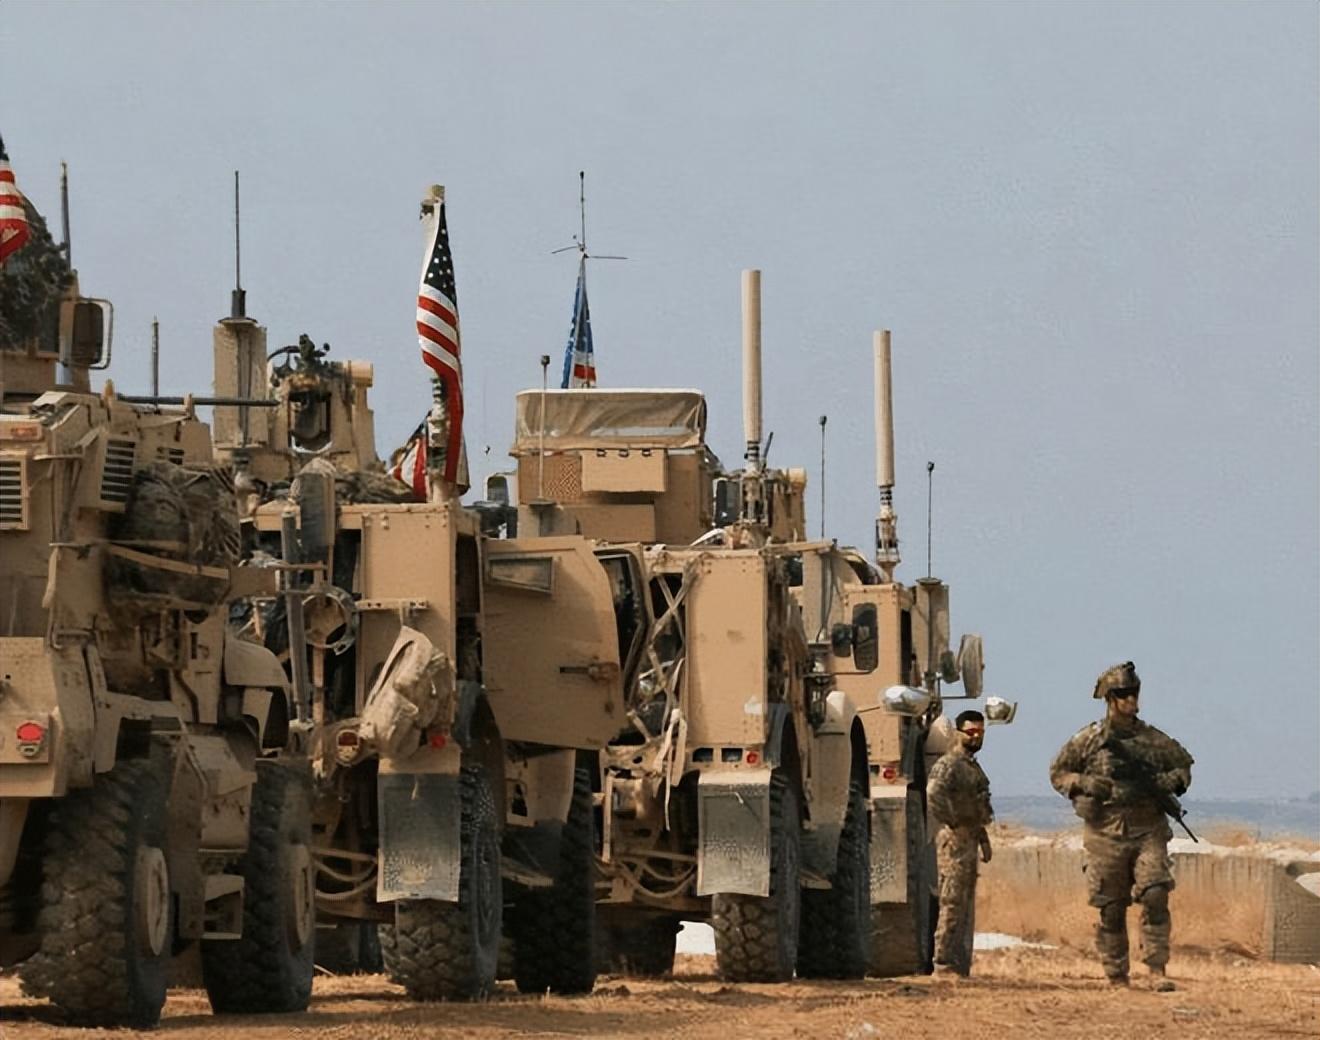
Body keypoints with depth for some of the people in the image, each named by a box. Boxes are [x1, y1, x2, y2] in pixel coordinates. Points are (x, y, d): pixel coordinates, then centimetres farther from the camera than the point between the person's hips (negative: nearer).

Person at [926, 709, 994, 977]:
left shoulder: (973, 767, 18)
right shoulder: (948, 764, -12)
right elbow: (933, 797, -28)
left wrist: (983, 838, 23)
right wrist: (953, 825, -21)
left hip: (969, 842, 10)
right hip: (954, 842, -10)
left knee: (966, 907, 11)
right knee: (952, 904, -11)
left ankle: (961, 964, 15)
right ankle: (944, 963, -11)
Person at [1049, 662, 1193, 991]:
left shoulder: (1154, 740, 6)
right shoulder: (1089, 740, 2)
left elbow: (1184, 764, 19)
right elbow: (1058, 772, 9)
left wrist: (1172, 781, -2)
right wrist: (1083, 784, -9)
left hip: (1148, 831, 1)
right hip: (1107, 833, -1)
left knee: (1156, 897, -14)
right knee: (1111, 909, 3)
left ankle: (1157, 970, -12)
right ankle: (1116, 976, 12)